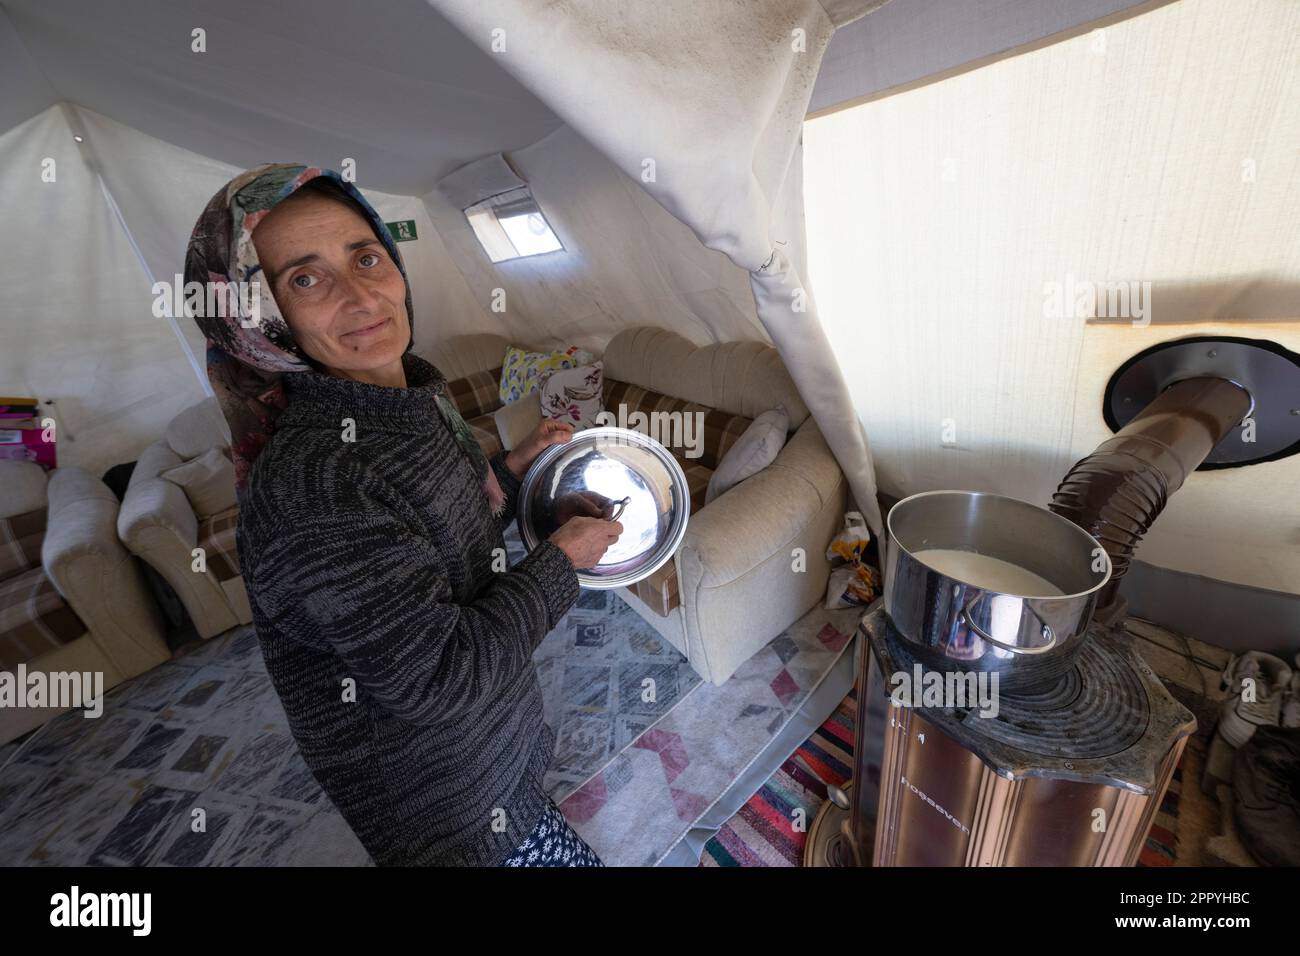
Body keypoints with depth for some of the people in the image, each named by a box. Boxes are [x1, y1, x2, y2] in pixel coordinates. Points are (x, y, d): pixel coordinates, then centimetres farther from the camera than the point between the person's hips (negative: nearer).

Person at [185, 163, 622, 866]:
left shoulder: (418, 395, -5)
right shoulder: (304, 488, -33)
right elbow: (438, 677, -30)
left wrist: (514, 466, -1)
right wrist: (560, 559, -20)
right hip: (433, 789, -7)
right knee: (564, 858, 15)